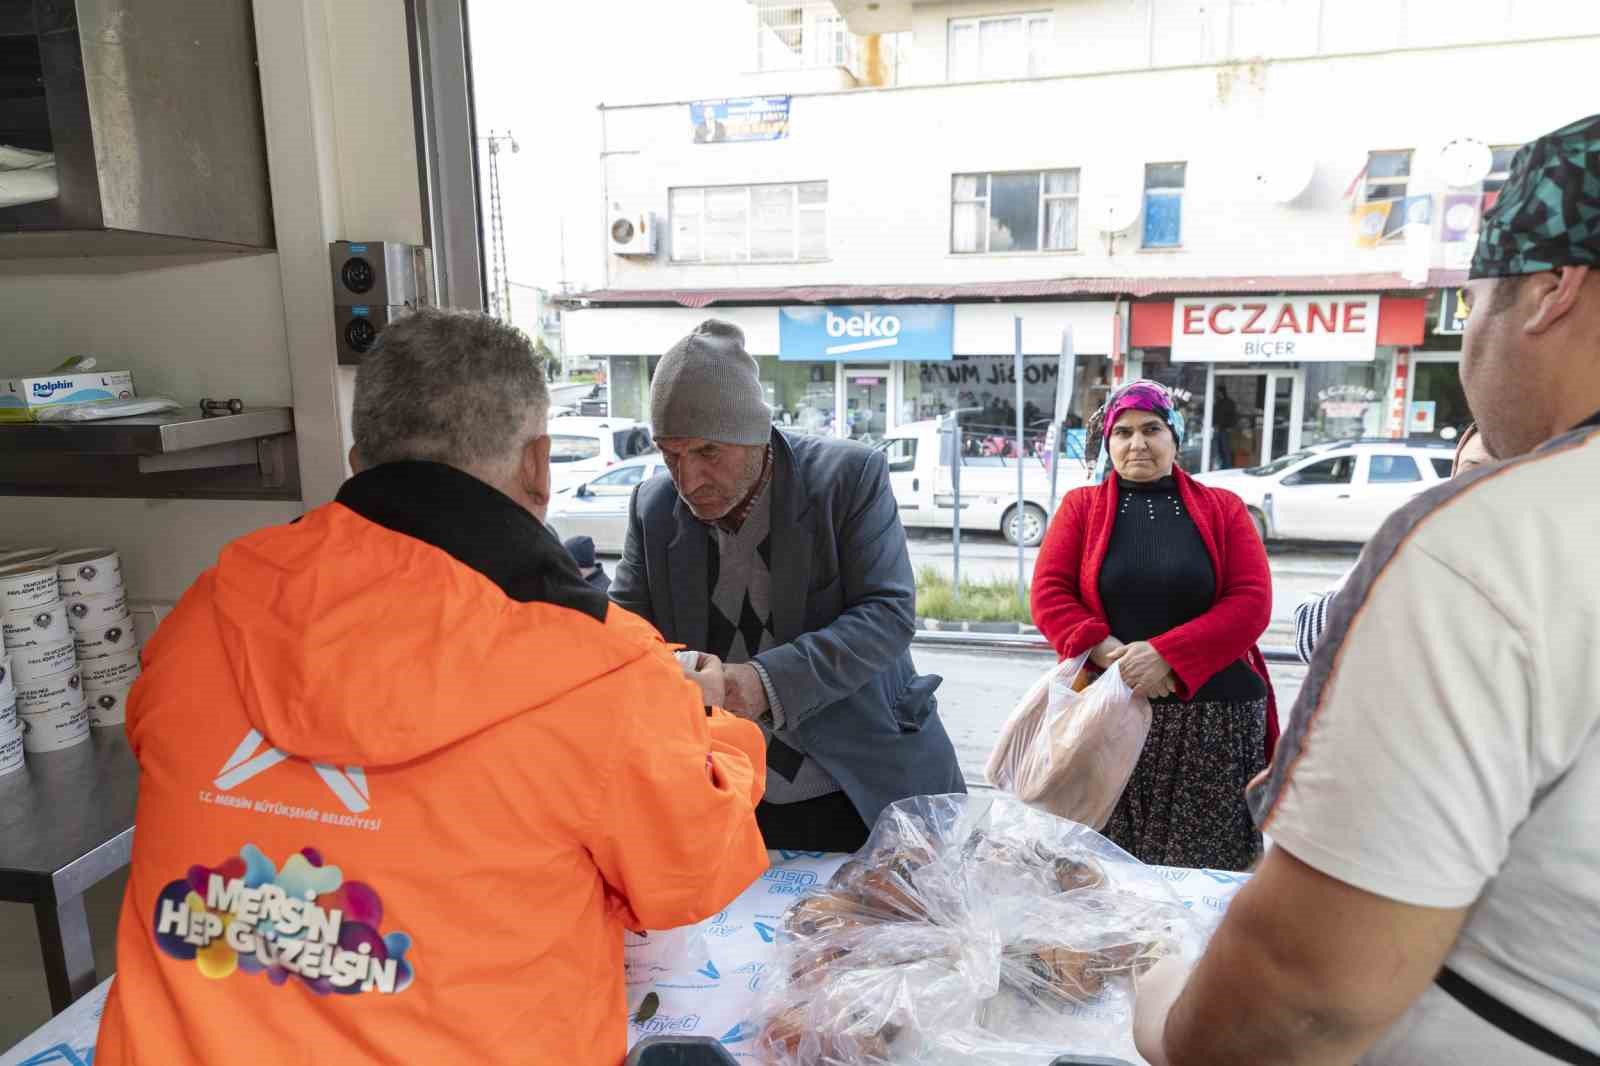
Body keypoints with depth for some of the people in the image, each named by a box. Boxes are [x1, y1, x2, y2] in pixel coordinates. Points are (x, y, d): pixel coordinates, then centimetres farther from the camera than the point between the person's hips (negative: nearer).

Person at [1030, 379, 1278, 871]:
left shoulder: (1223, 508, 8)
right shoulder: (1080, 506, 9)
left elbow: (1252, 602, -2)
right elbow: (1048, 593, 0)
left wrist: (1167, 654, -16)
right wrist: (1107, 652, -16)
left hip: (1212, 717, 0)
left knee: (1204, 868, 0)